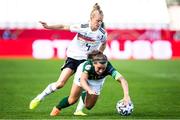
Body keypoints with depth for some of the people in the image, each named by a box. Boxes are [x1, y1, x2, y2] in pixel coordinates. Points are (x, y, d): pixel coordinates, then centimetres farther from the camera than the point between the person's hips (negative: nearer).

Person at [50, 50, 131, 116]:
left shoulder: (109, 68, -44)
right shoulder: (88, 65, -45)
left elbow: (122, 80, -53)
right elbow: (82, 80, -57)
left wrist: (126, 96, -69)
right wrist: (89, 90, -76)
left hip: (97, 81, 2)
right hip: (83, 73, -2)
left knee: (89, 106, 6)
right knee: (72, 100, -1)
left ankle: (84, 95, 42)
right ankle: (57, 109, 29)